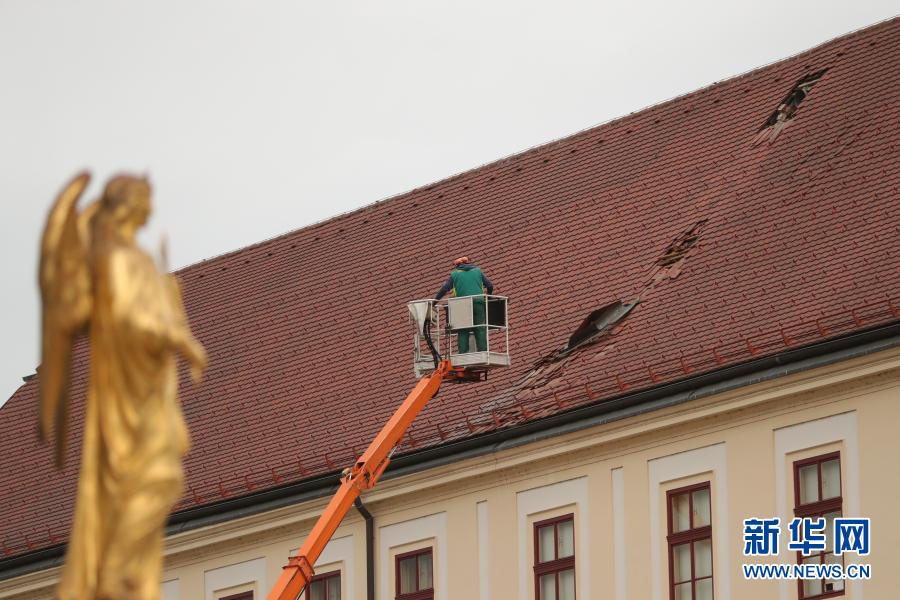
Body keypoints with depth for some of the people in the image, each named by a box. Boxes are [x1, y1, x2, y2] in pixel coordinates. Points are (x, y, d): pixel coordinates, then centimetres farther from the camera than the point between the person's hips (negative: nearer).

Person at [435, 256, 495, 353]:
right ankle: (483, 352, -11)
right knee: (480, 330, -1)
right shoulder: (478, 271, 19)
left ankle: (462, 353, -10)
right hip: (478, 302, 1)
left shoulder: (454, 274, 15)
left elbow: (444, 289, 7)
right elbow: (490, 286, 16)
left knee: (463, 332, 0)